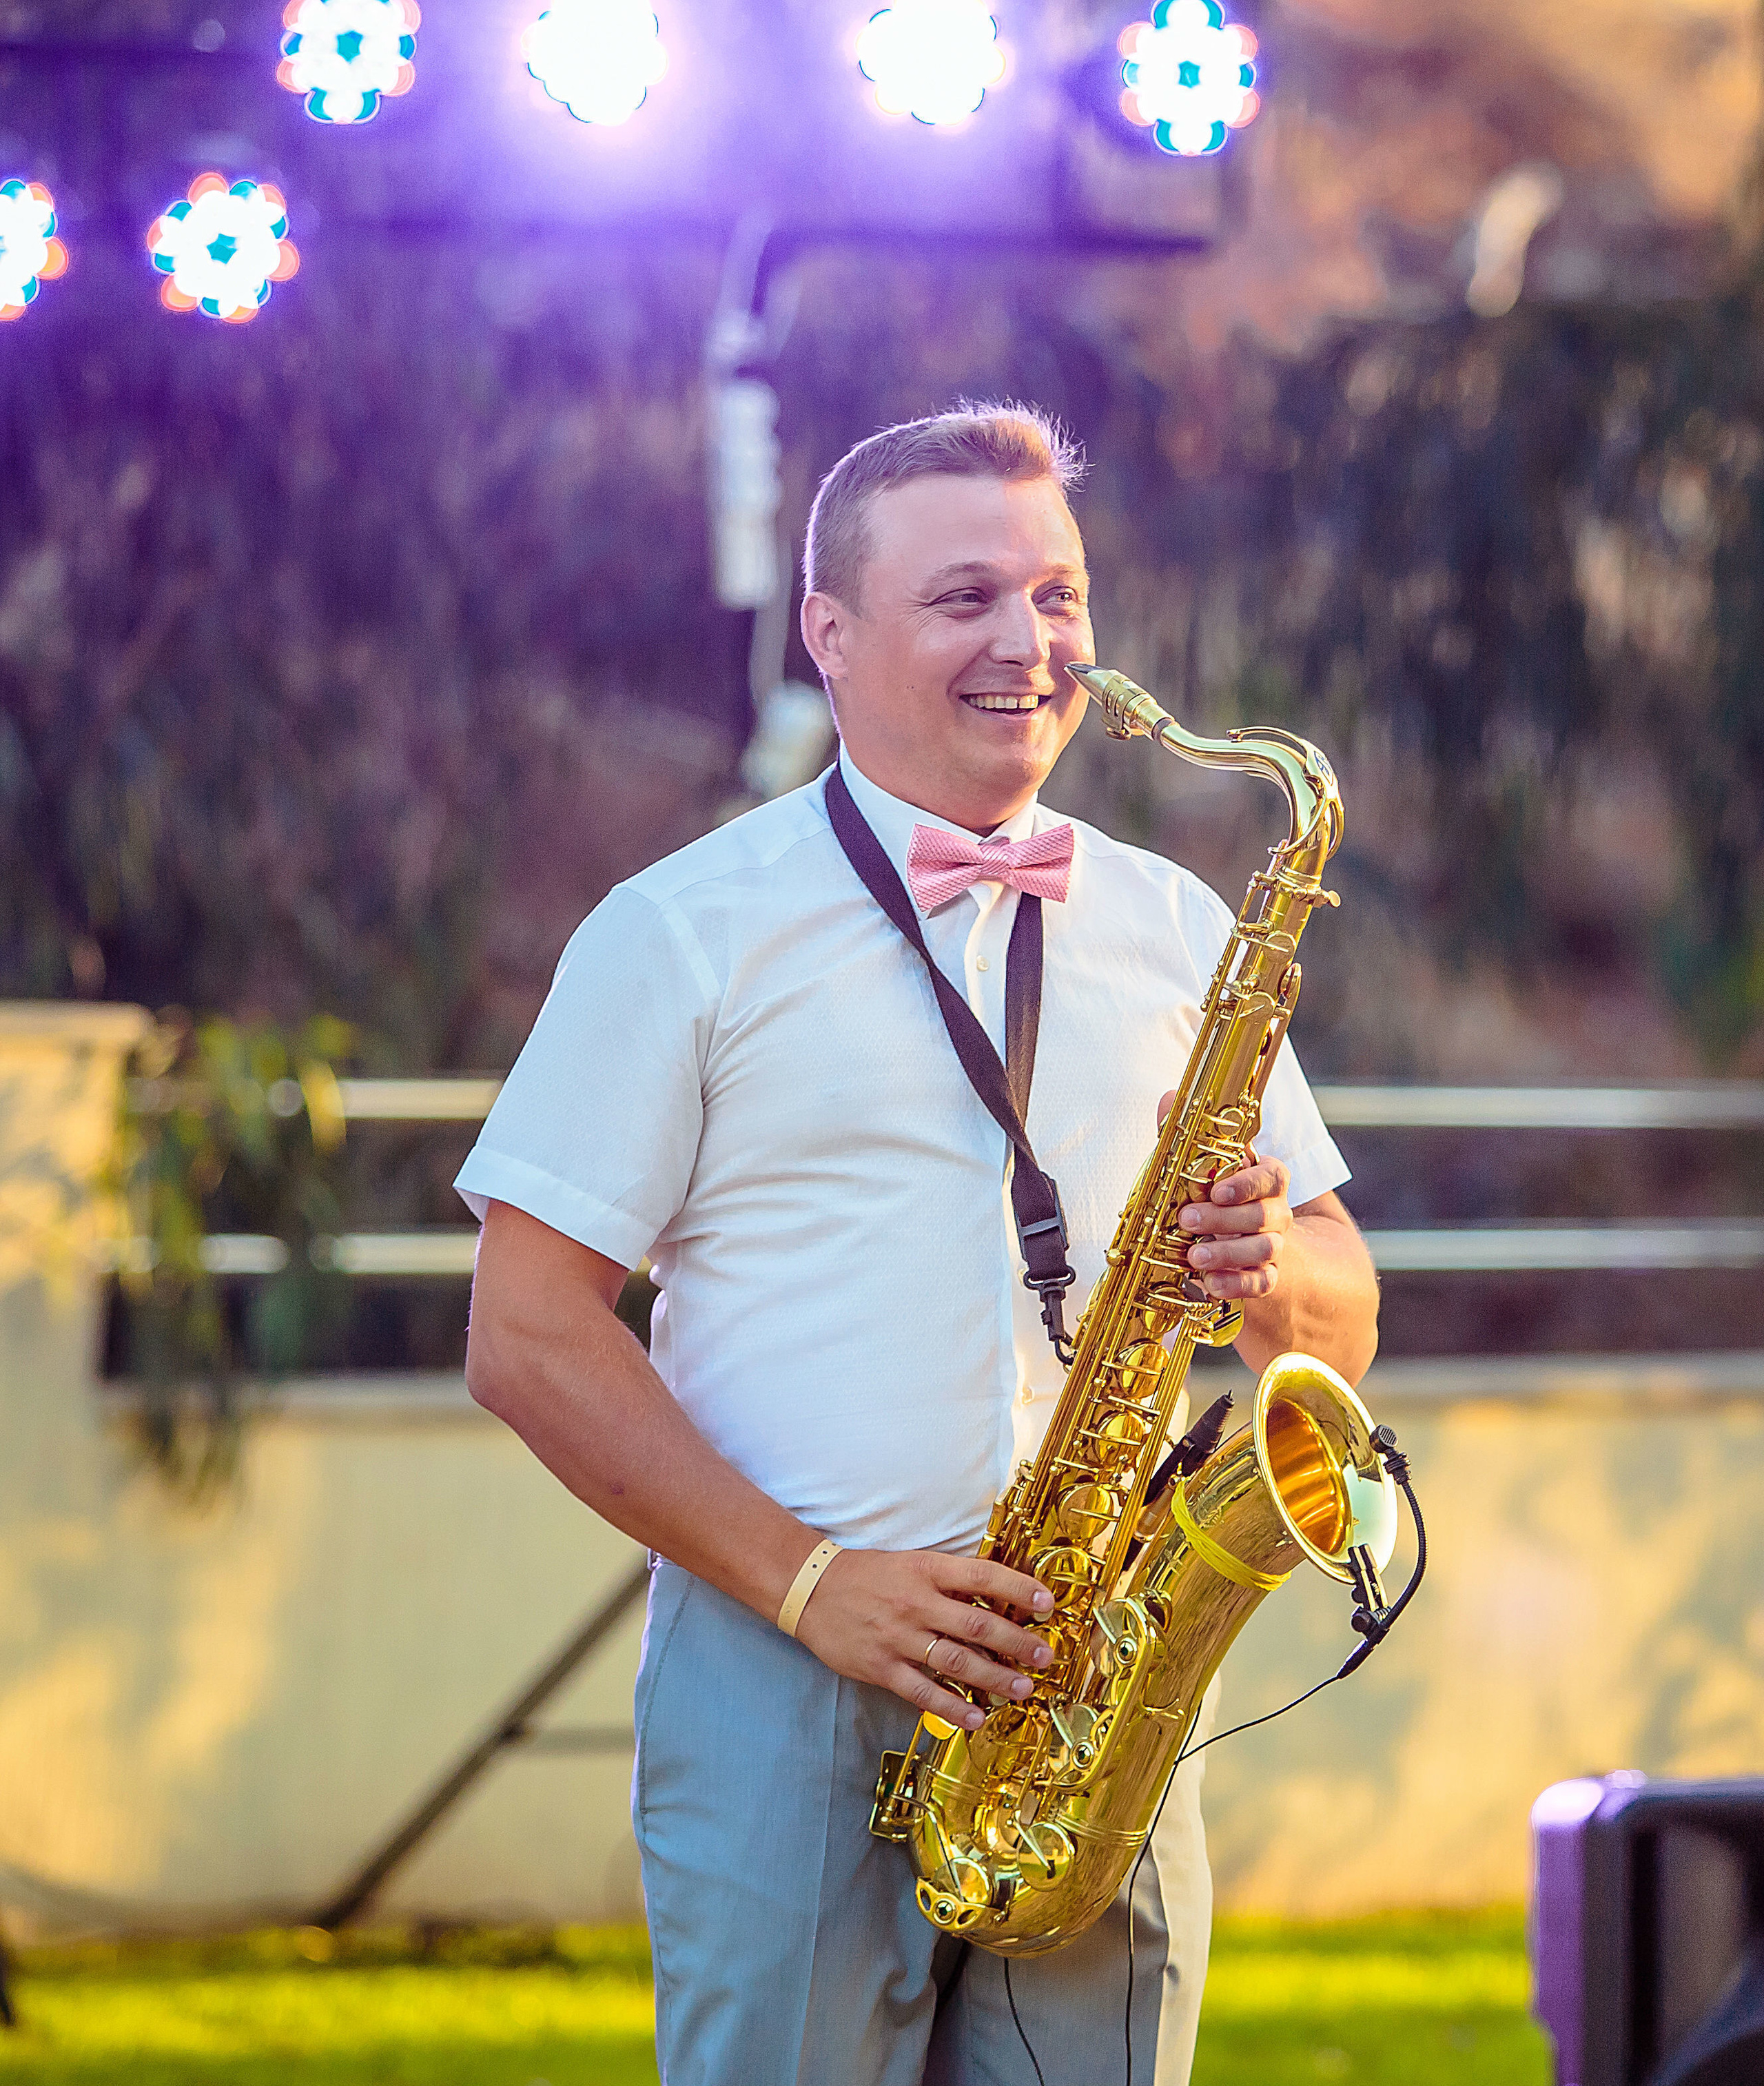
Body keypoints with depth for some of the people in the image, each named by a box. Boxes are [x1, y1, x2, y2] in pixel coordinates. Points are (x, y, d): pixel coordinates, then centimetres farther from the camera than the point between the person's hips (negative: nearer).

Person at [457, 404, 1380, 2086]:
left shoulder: (1175, 933, 15)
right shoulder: (687, 934, 3)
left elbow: (1346, 1327, 17)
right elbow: (528, 1336, -3)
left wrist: (1272, 1272, -8)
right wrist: (805, 1580, -14)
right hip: (786, 1693, -3)